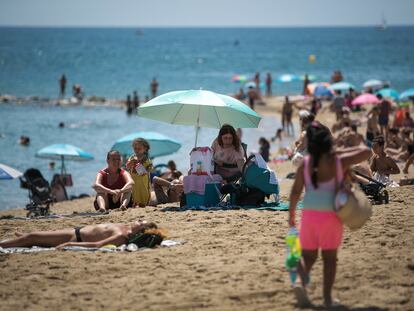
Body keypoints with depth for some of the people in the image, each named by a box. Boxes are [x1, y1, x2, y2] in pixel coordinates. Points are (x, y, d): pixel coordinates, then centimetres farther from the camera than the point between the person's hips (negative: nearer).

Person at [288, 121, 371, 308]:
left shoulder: (306, 163, -2)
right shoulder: (339, 162, -7)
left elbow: (296, 191, 0)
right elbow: (366, 152, 2)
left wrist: (291, 214, 10)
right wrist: (345, 152, 11)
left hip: (309, 214, 2)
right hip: (331, 215, -2)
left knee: (308, 255, 14)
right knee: (330, 257, 11)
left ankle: (301, 280, -14)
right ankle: (327, 297, 9)